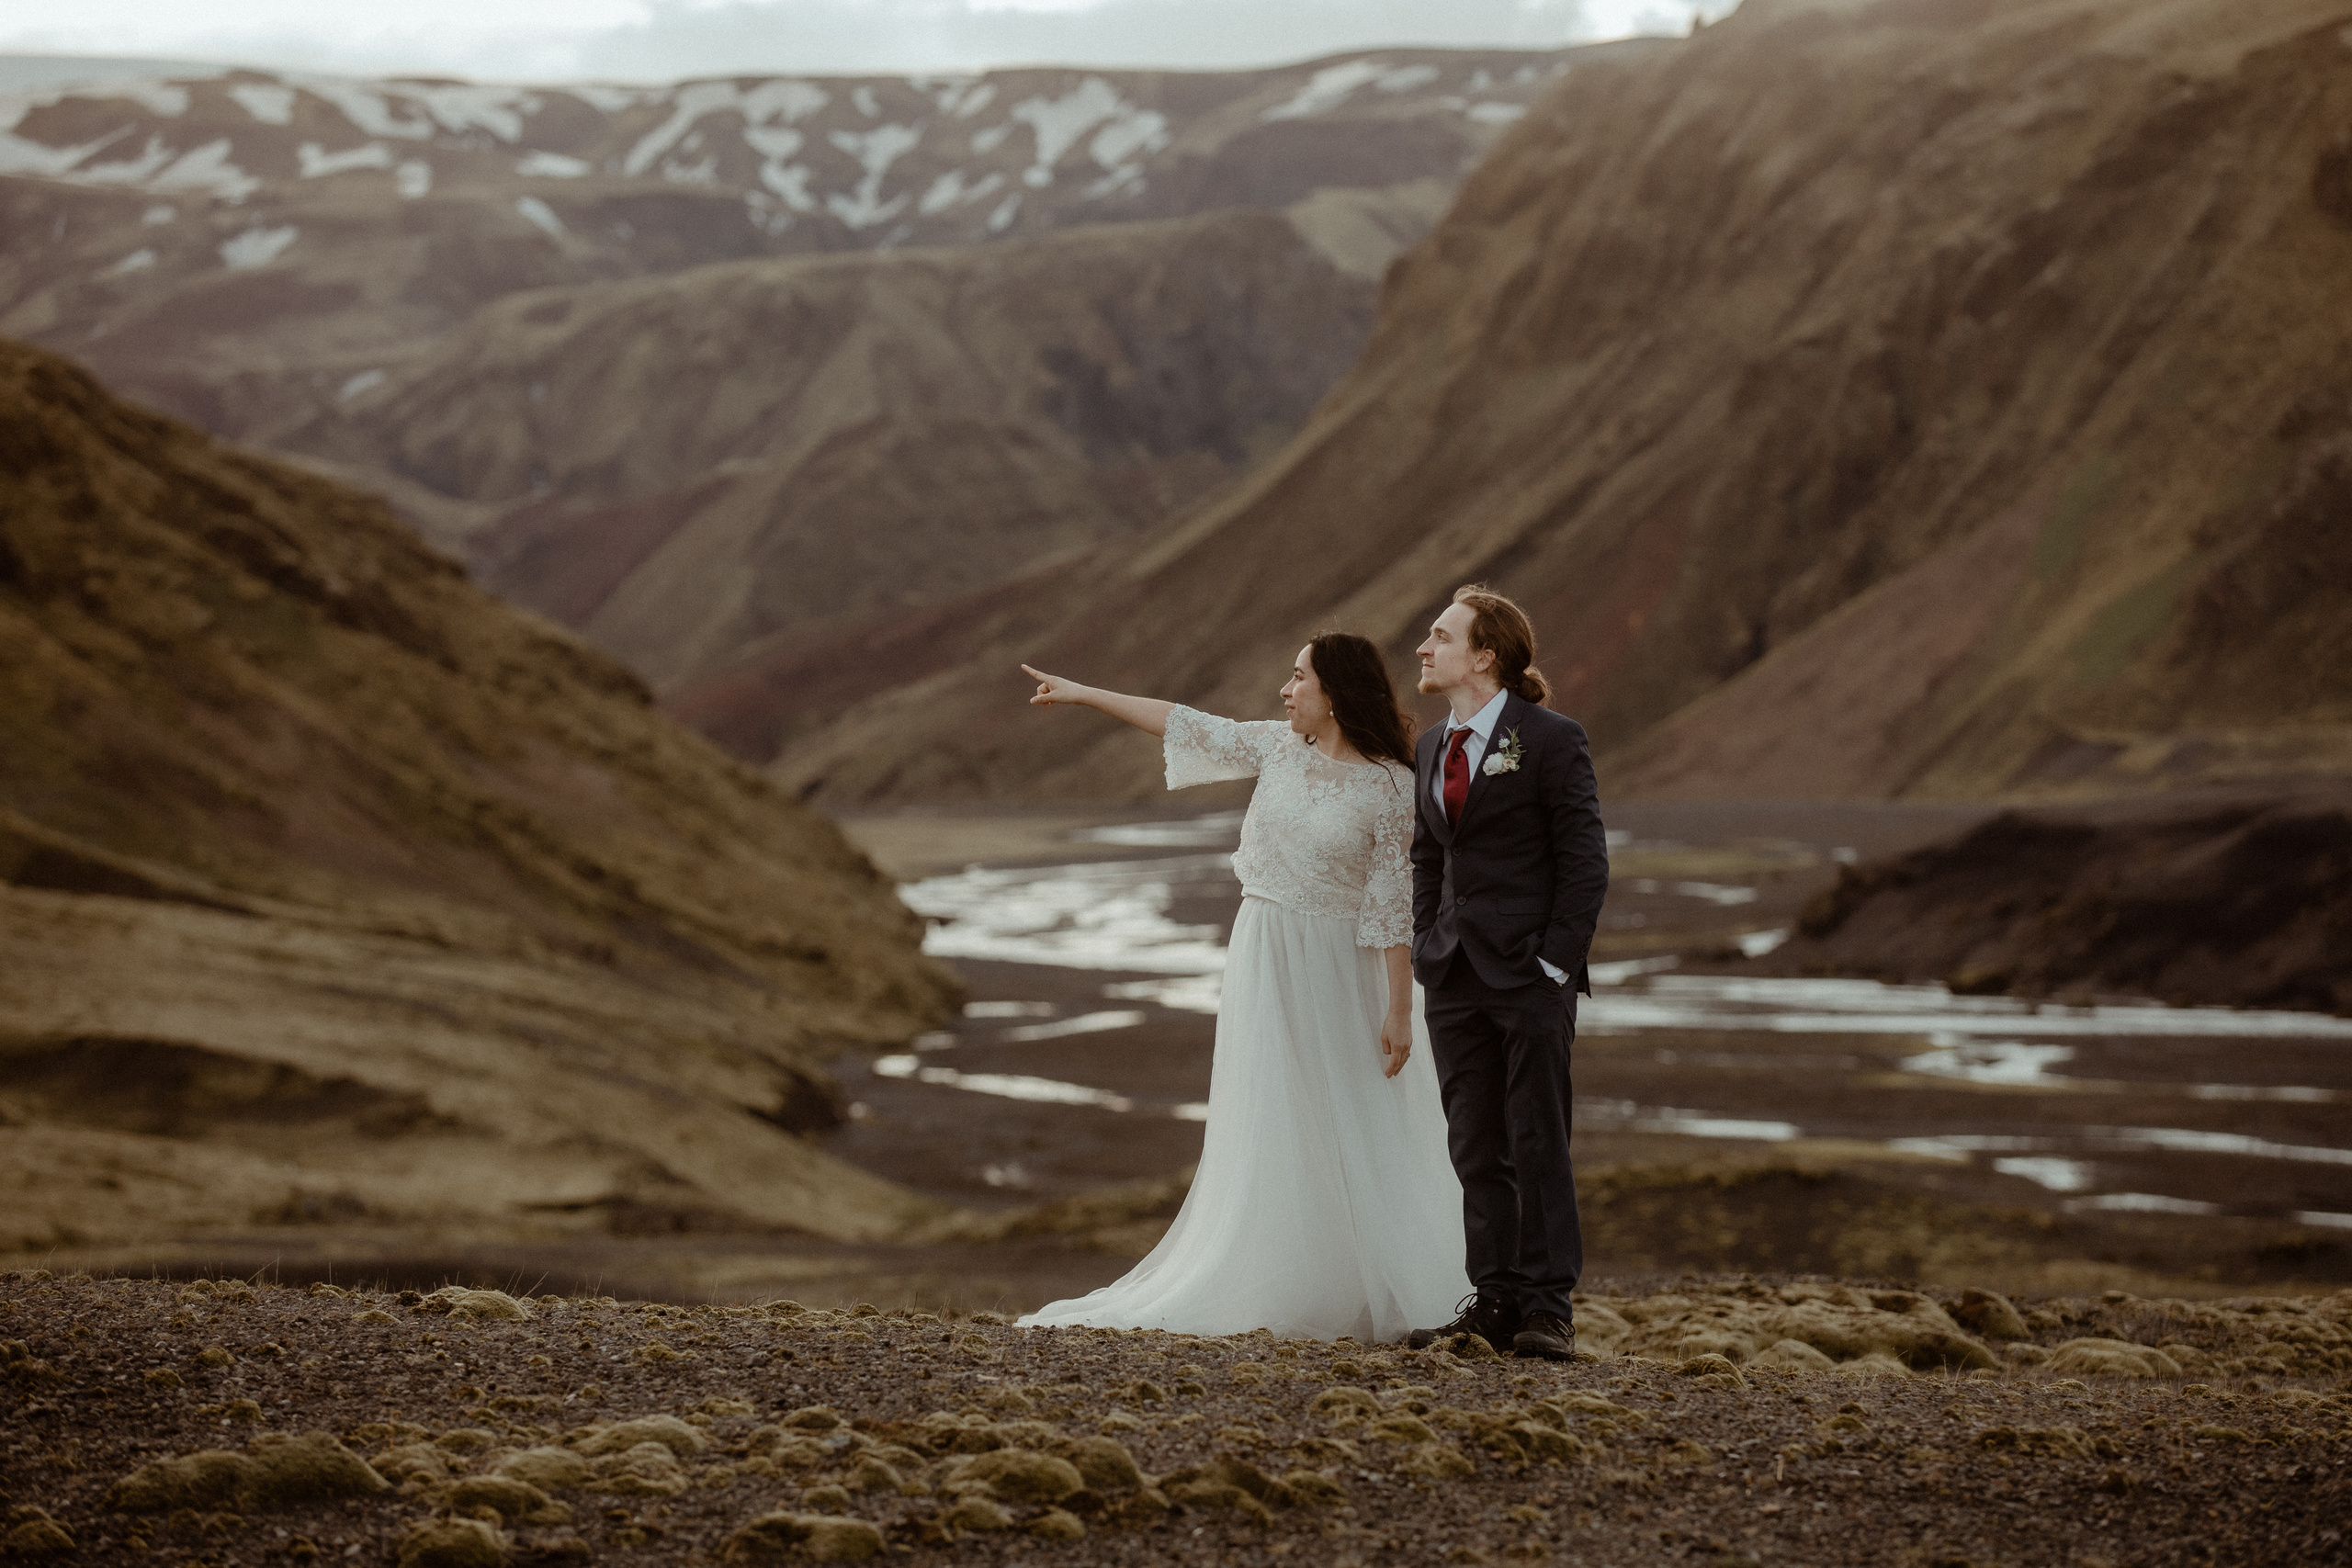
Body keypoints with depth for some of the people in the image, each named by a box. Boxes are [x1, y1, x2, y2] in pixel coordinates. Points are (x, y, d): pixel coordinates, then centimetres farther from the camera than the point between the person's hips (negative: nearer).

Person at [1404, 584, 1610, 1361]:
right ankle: (1493, 1299, 13)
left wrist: (1557, 960, -13)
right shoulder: (1432, 749, 14)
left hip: (1530, 974, -6)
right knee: (1475, 1146, 7)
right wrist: (1427, 949, 9)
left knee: (1537, 1142, -3)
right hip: (1456, 974, 6)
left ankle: (1549, 1308, 1)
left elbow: (1585, 861, -7)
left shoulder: (1550, 740, -6)